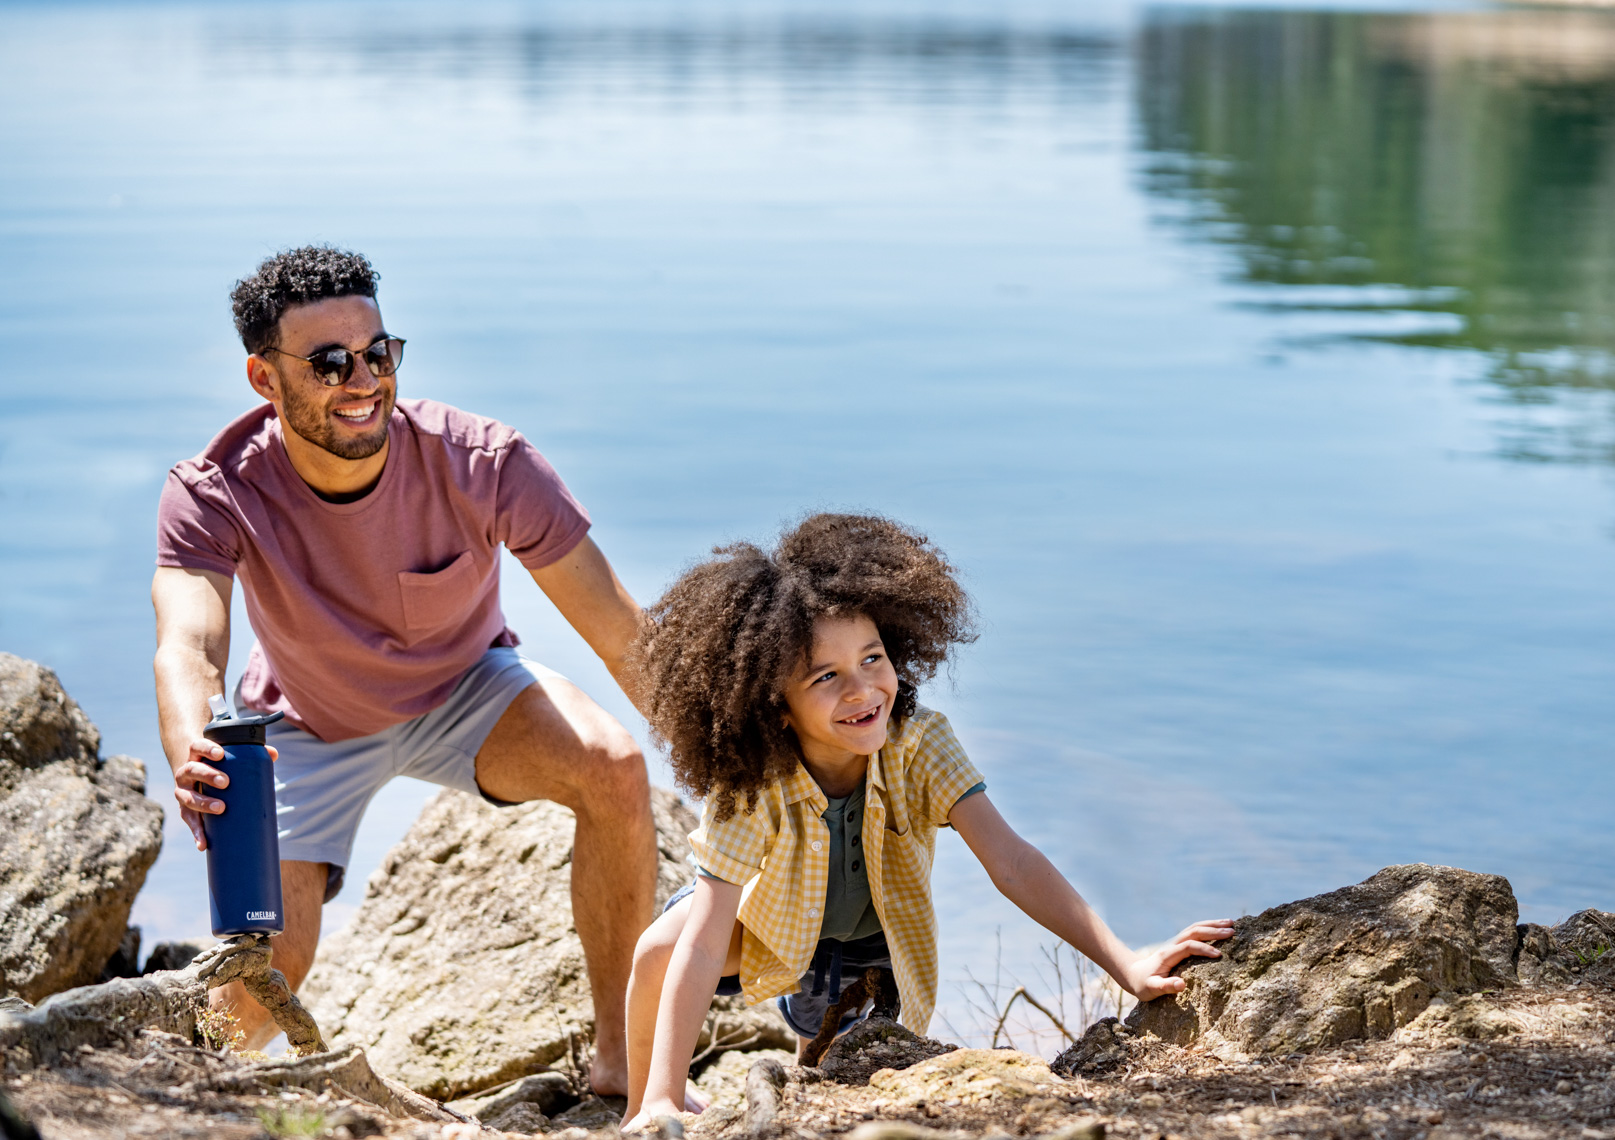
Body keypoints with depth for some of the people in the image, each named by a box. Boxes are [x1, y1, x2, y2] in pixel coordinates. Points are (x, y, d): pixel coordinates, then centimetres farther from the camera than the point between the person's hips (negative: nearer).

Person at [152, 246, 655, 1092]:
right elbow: (188, 647, -47)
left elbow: (620, 632, -26)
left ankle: (619, 1059, -14)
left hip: (466, 692, 1)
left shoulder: (484, 464, -30)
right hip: (309, 727, 0)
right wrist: (191, 758, -69)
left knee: (614, 767, -28)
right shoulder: (215, 494, -30)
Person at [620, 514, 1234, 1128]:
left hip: (870, 941, 3)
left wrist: (1125, 964, -50)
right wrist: (662, 1102, -47)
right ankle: (641, 1103, 1)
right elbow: (702, 946, -41)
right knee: (659, 948, -29)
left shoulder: (919, 746, -32)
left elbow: (1009, 861, -38)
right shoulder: (750, 786, -37)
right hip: (771, 920, -3)